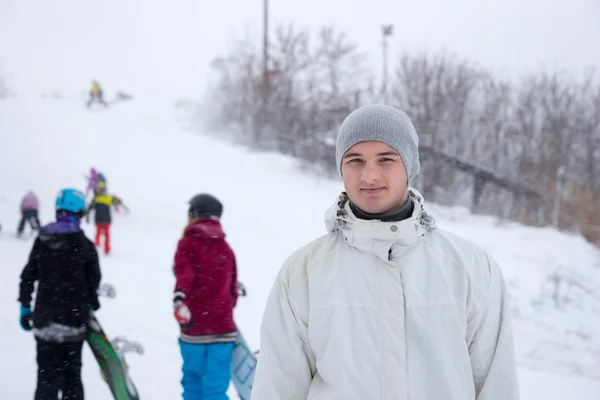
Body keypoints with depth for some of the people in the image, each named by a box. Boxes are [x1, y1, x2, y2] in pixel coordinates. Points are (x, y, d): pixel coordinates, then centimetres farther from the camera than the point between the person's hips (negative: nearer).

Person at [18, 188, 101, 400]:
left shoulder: (42, 240, 0)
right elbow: (93, 281, -2)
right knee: (72, 373, 12)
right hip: (74, 319, -1)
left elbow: (28, 277, 3)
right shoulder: (84, 245, -7)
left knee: (47, 374, 5)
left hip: (45, 318, 2)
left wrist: (25, 307, 13)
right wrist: (92, 305, 16)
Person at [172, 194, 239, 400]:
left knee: (193, 379, 16)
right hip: (222, 328, 2)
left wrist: (179, 298, -35)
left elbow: (184, 273, -20)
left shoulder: (188, 243, -1)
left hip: (195, 328, -2)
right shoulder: (226, 249, 11)